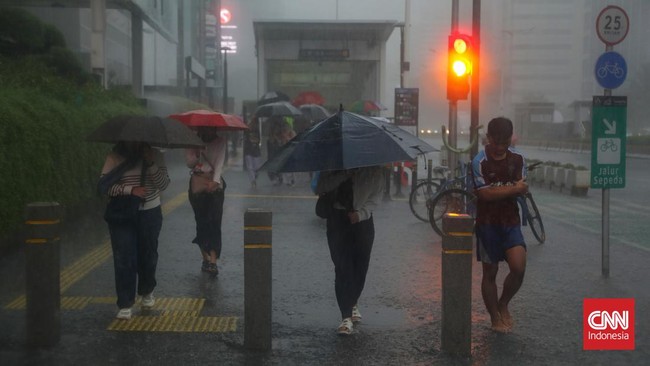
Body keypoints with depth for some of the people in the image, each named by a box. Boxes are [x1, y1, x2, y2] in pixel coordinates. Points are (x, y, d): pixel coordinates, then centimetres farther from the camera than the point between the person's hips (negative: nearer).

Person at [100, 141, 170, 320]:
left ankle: (147, 292, 38)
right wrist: (130, 189, -23)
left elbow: (164, 185, -8)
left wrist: (151, 164, -20)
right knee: (124, 259, -5)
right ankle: (125, 304, 2)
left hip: (150, 213, 2)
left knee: (148, 255, 14)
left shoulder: (155, 156, -1)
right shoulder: (114, 158, -5)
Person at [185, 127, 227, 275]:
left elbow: (220, 161, -9)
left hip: (216, 185, -1)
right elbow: (189, 163, -3)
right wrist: (197, 155, -24)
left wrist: (215, 181, -24)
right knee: (201, 222, 4)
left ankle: (213, 262, -16)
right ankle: (206, 258, 18)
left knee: (215, 222, -10)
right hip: (197, 186, 1)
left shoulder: (220, 141, 2)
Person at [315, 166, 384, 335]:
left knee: (361, 266, 7)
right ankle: (346, 317, -8)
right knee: (342, 267, -9)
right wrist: (345, 174, -23)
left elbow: (375, 196, 1)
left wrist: (361, 213, -14)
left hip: (362, 219, 2)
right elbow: (321, 188, -15)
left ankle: (353, 303, 34)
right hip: (338, 218, -1)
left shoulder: (373, 169, -3)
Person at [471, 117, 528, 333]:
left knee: (518, 268, -11)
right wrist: (512, 189, -13)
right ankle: (495, 318, 22)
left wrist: (497, 191, -17)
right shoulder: (480, 162, -12)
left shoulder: (518, 159, 2)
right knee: (490, 272, 6)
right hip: (487, 223, -3)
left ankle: (503, 304, 16)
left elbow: (521, 190, -2)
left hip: (511, 221, 3)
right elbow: (485, 194, -18)